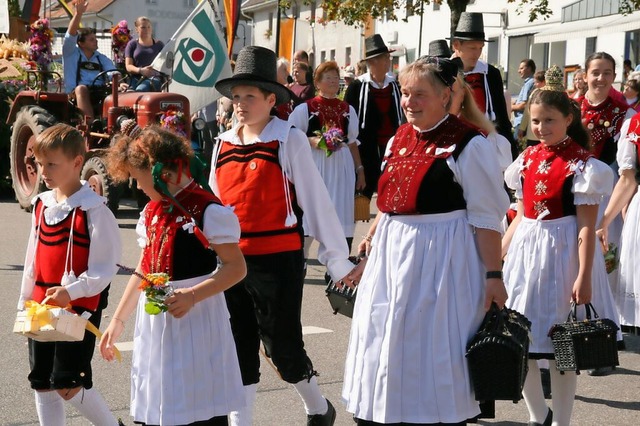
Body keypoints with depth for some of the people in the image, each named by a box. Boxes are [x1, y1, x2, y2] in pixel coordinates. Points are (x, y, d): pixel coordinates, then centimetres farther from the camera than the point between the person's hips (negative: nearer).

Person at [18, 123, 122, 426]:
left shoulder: (93, 209, -14)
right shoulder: (41, 205, 8)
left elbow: (104, 268, -15)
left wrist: (71, 292, -28)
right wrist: (26, 300, 17)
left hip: (80, 307, -7)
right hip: (42, 307, 7)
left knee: (67, 383, -7)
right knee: (41, 383, 11)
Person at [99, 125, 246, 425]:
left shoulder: (207, 211, -14)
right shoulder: (151, 212, 11)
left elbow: (236, 268, -15)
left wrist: (193, 295, -27)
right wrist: (118, 319, 18)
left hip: (194, 323, -8)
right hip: (154, 325, 8)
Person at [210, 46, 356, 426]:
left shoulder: (289, 140, -8)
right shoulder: (224, 144, 8)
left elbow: (316, 200, -8)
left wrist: (338, 259, -7)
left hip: (278, 260, -5)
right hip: (231, 259, 5)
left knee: (282, 346, 3)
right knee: (239, 348, 10)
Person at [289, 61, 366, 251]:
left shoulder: (348, 110, 11)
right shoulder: (305, 108, 0)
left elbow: (353, 142, 15)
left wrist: (360, 170, 13)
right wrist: (311, 141, -16)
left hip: (342, 165, 3)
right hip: (314, 164, -3)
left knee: (340, 211, 3)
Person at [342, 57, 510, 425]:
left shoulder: (468, 145, -11)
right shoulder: (399, 140, 10)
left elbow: (486, 218, -12)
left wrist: (493, 276, -15)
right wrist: (370, 250, 18)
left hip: (442, 258, -7)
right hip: (392, 253, 7)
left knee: (434, 357, 0)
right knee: (383, 349, 14)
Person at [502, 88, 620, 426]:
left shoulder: (581, 163, -9)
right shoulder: (528, 158, 8)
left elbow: (587, 226, -13)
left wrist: (584, 276, -17)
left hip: (562, 252, -6)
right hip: (525, 250, 6)